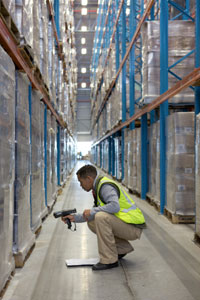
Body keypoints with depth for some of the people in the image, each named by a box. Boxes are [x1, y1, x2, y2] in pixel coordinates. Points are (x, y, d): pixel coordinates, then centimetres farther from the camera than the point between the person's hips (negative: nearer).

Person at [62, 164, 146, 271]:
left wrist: (92, 211, -22)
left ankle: (109, 260, -18)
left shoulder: (105, 186, -17)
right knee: (92, 222, 12)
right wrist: (75, 217, 10)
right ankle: (123, 248, 15)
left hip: (133, 227, -10)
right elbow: (94, 213, 17)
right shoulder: (98, 187, 13)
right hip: (122, 223, 10)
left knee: (101, 217, -28)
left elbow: (115, 206, -33)